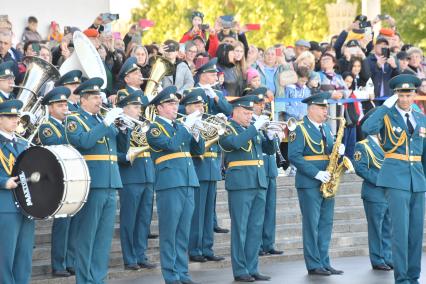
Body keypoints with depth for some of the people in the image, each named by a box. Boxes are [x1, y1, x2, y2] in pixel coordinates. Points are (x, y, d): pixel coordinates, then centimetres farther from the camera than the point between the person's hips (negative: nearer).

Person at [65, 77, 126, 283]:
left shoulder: (103, 120, 18)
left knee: (104, 237, 8)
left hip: (110, 184, 7)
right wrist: (106, 123, -20)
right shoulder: (74, 120, -2)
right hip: (90, 184, -7)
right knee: (86, 235, -2)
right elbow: (84, 141, -21)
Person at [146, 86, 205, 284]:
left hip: (188, 183, 7)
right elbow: (170, 144, -20)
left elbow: (199, 150, 14)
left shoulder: (180, 127, 18)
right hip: (169, 184, -7)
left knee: (183, 232, 9)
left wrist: (195, 132, -3)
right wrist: (187, 126, -16)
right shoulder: (154, 128, -3)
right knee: (169, 232, -3)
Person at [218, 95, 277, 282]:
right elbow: (235, 143, -24)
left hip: (259, 183, 7)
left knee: (256, 228, 7)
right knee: (240, 228, -3)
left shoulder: (254, 129, 17)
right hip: (240, 183, -7)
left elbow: (270, 150, 15)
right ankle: (240, 271, 0)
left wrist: (270, 135, -4)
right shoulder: (227, 129, -3)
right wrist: (255, 127, -22)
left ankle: (252, 269, 12)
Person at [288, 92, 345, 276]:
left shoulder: (326, 129, 16)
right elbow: (294, 156, -16)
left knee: (326, 224, 8)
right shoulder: (300, 130, -8)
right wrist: (316, 173, -20)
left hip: (326, 183, 7)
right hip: (309, 184, -7)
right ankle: (313, 266, 1)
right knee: (311, 225, -3)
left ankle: (324, 263, 13)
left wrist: (338, 151, -2)